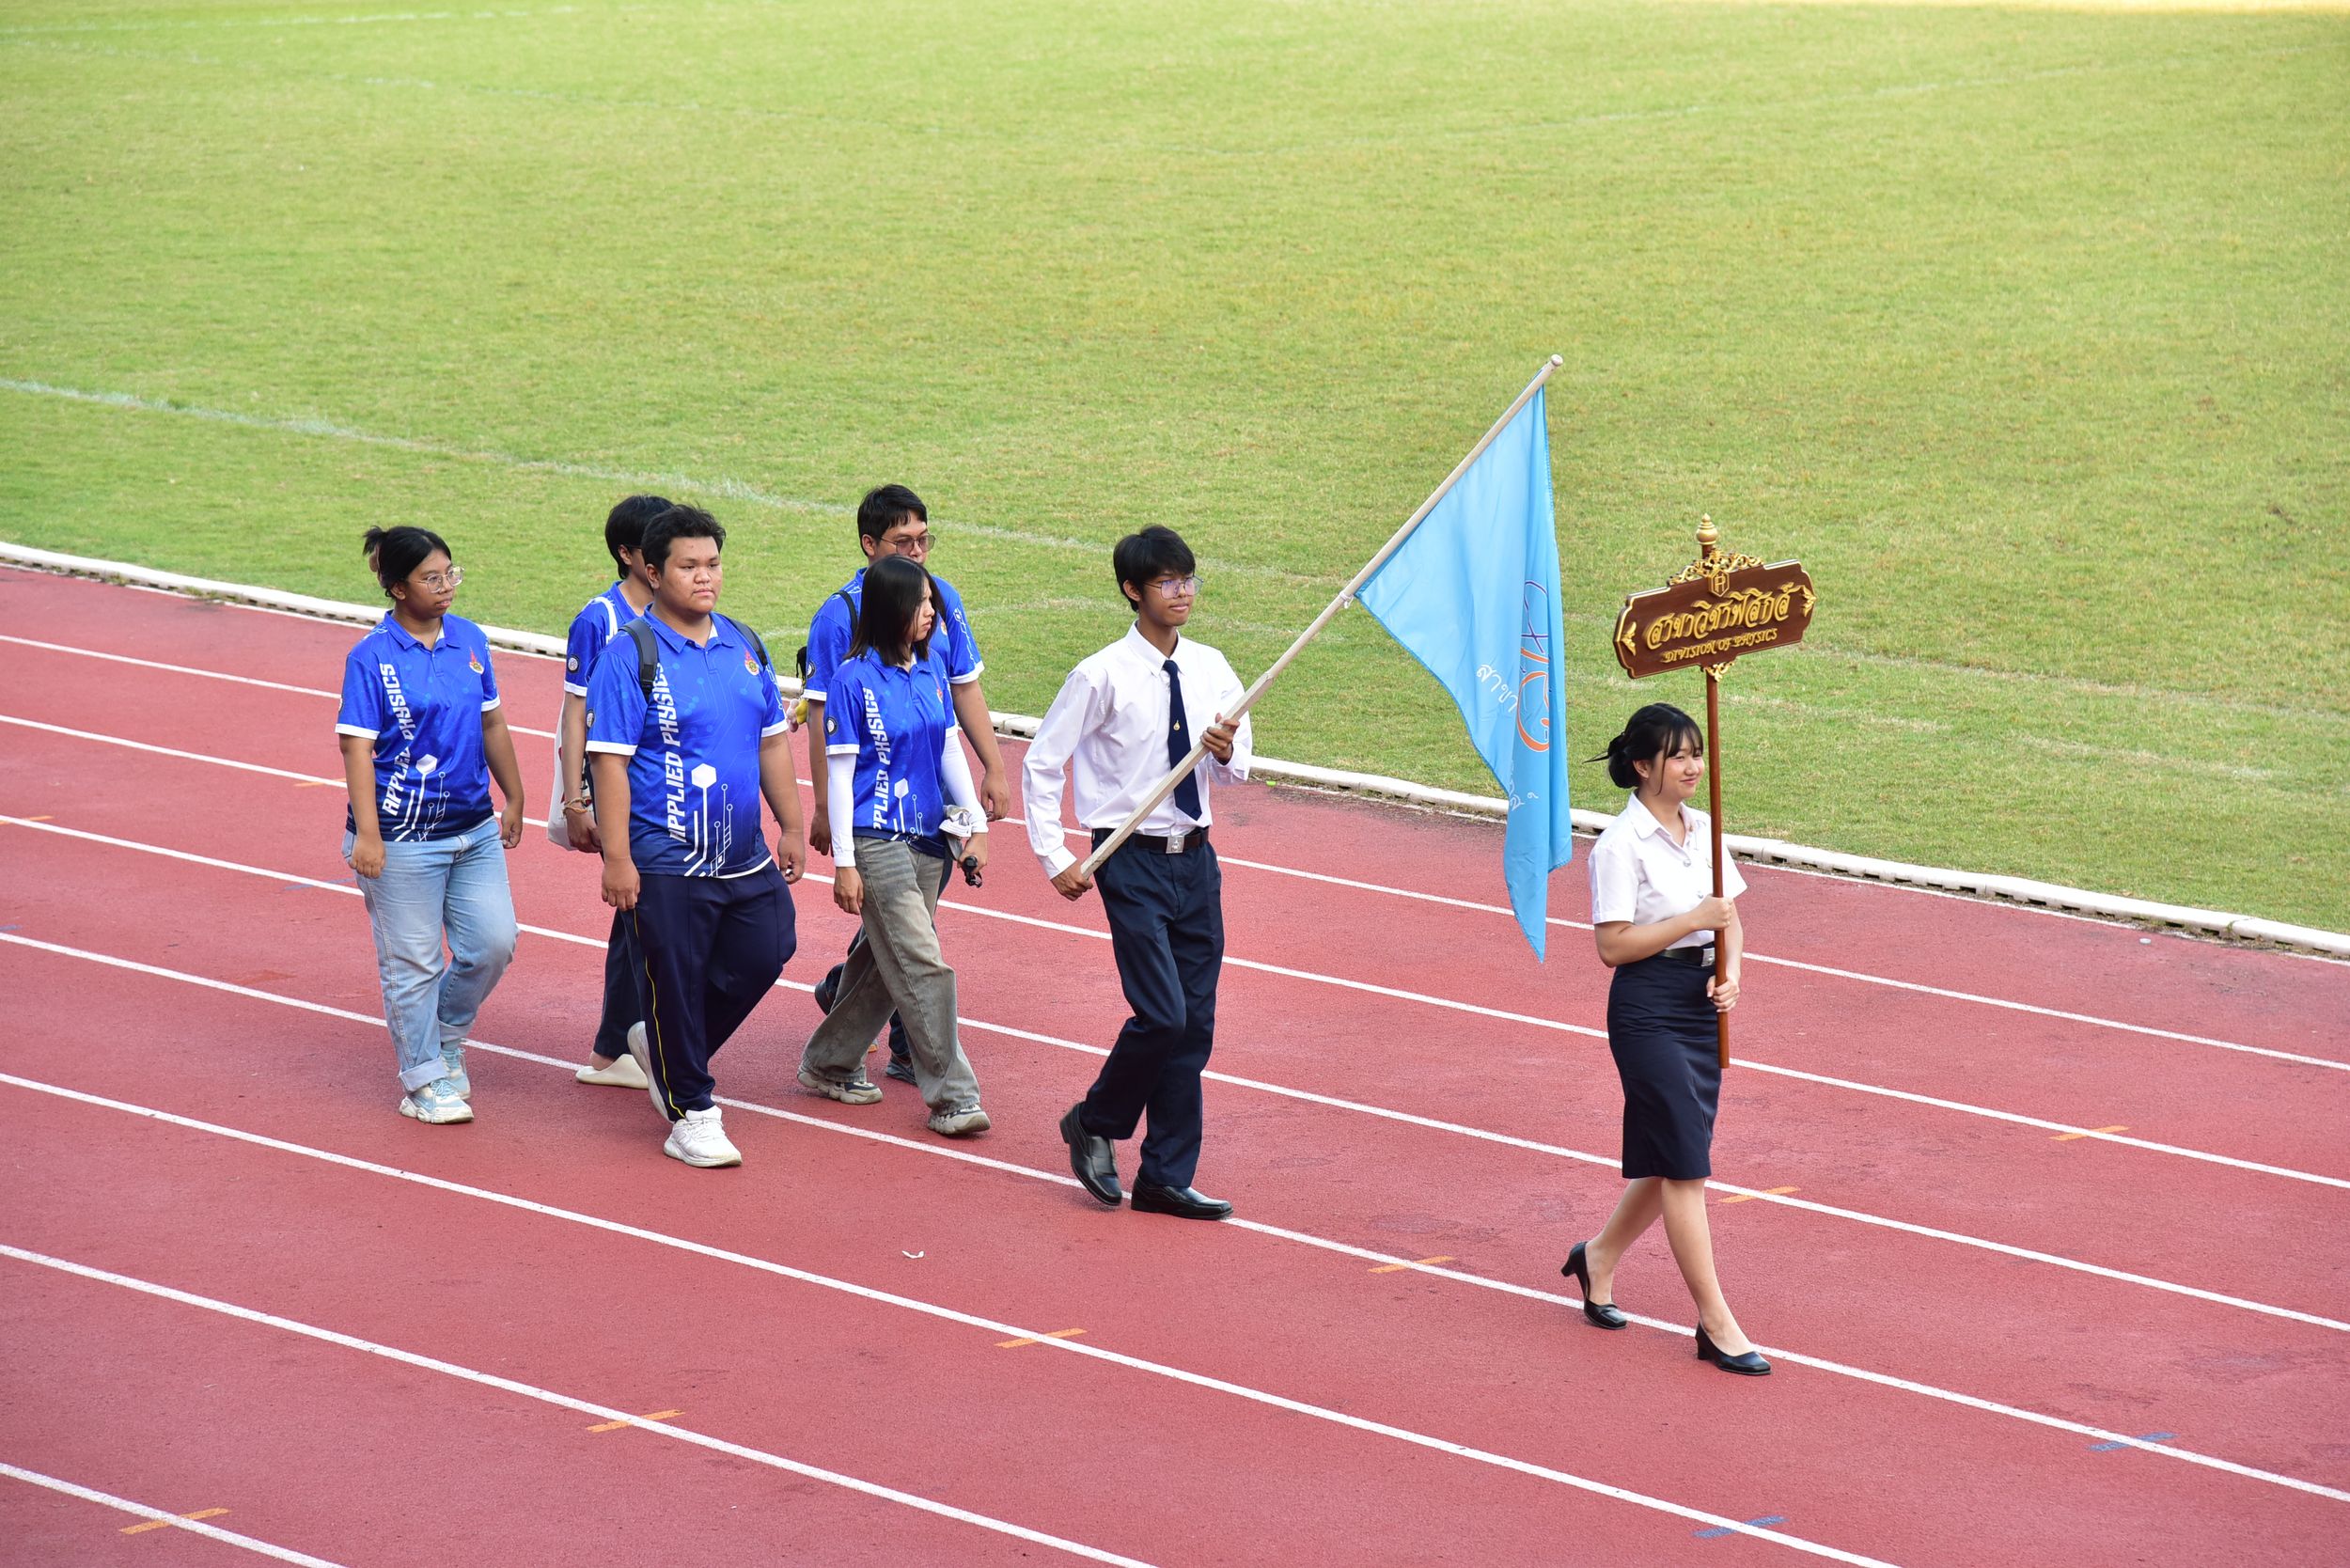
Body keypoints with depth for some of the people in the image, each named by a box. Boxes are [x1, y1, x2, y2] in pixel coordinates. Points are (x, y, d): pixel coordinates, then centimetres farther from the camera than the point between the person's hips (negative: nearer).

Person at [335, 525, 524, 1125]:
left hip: (474, 828, 6)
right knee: (413, 963, 3)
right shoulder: (371, 659, -11)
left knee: (494, 942, 4)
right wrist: (367, 832, -18)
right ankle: (425, 1080, 17)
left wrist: (514, 797, 18)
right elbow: (358, 746, -13)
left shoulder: (470, 640, 5)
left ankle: (447, 1037, 29)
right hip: (403, 838, -5)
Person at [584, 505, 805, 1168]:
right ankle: (690, 1114, 16)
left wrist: (791, 827, 14)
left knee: (765, 952, 9)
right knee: (675, 982, 1)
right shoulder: (631, 655, -11)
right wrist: (617, 859, -18)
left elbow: (773, 741, 17)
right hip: (665, 864, -6)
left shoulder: (744, 644, 9)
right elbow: (609, 759, -14)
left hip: (744, 857, 6)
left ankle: (664, 1048, 31)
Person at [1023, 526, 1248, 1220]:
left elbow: (1236, 769, 15)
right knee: (1162, 1014, -14)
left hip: (1195, 857, 6)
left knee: (1195, 1022, 6)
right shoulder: (1102, 676, -10)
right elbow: (1041, 763, -5)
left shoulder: (1211, 669, 5)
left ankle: (1167, 1177, 16)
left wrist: (1228, 752, -9)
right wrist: (1055, 858, -6)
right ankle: (1094, 1124, 13)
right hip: (1132, 860, -6)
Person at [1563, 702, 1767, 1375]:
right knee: (1686, 1166, -6)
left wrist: (1729, 973, -4)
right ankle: (1716, 1325, -2)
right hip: (1647, 1010, -8)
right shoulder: (1621, 845, -14)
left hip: (1702, 1005, 8)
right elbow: (1612, 945, -16)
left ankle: (1599, 1258, 39)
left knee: (1668, 1160, 15)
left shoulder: (1703, 829, 9)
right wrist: (1694, 920, -20)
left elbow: (1729, 916, 15)